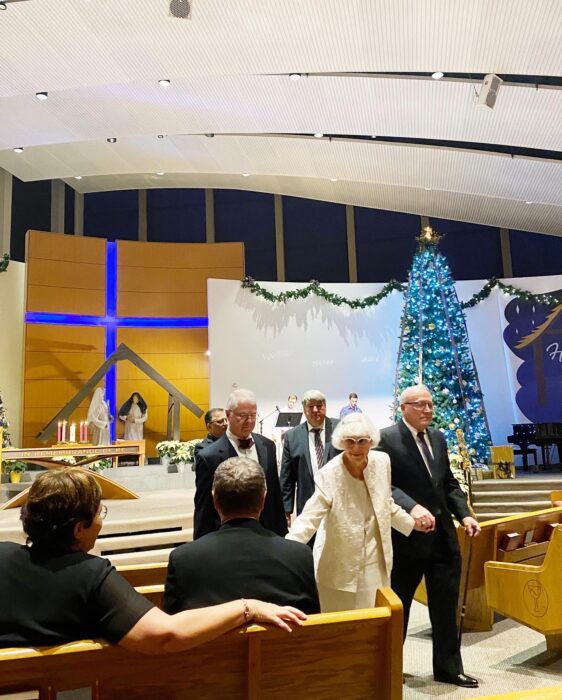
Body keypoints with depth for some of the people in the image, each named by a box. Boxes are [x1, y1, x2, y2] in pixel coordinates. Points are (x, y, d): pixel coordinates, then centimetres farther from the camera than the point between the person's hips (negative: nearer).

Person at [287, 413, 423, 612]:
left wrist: (412, 523, 15)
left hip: (375, 562, 4)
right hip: (340, 567, -4)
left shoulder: (382, 462, -6)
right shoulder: (329, 475, -22)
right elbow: (309, 518, -27)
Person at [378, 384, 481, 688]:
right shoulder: (387, 439, -12)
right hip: (407, 536, -6)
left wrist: (464, 514, 0)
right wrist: (411, 507, -33)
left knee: (446, 607, 15)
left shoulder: (438, 438, 10)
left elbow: (448, 484, 13)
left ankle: (448, 668, 33)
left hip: (443, 535, 6)